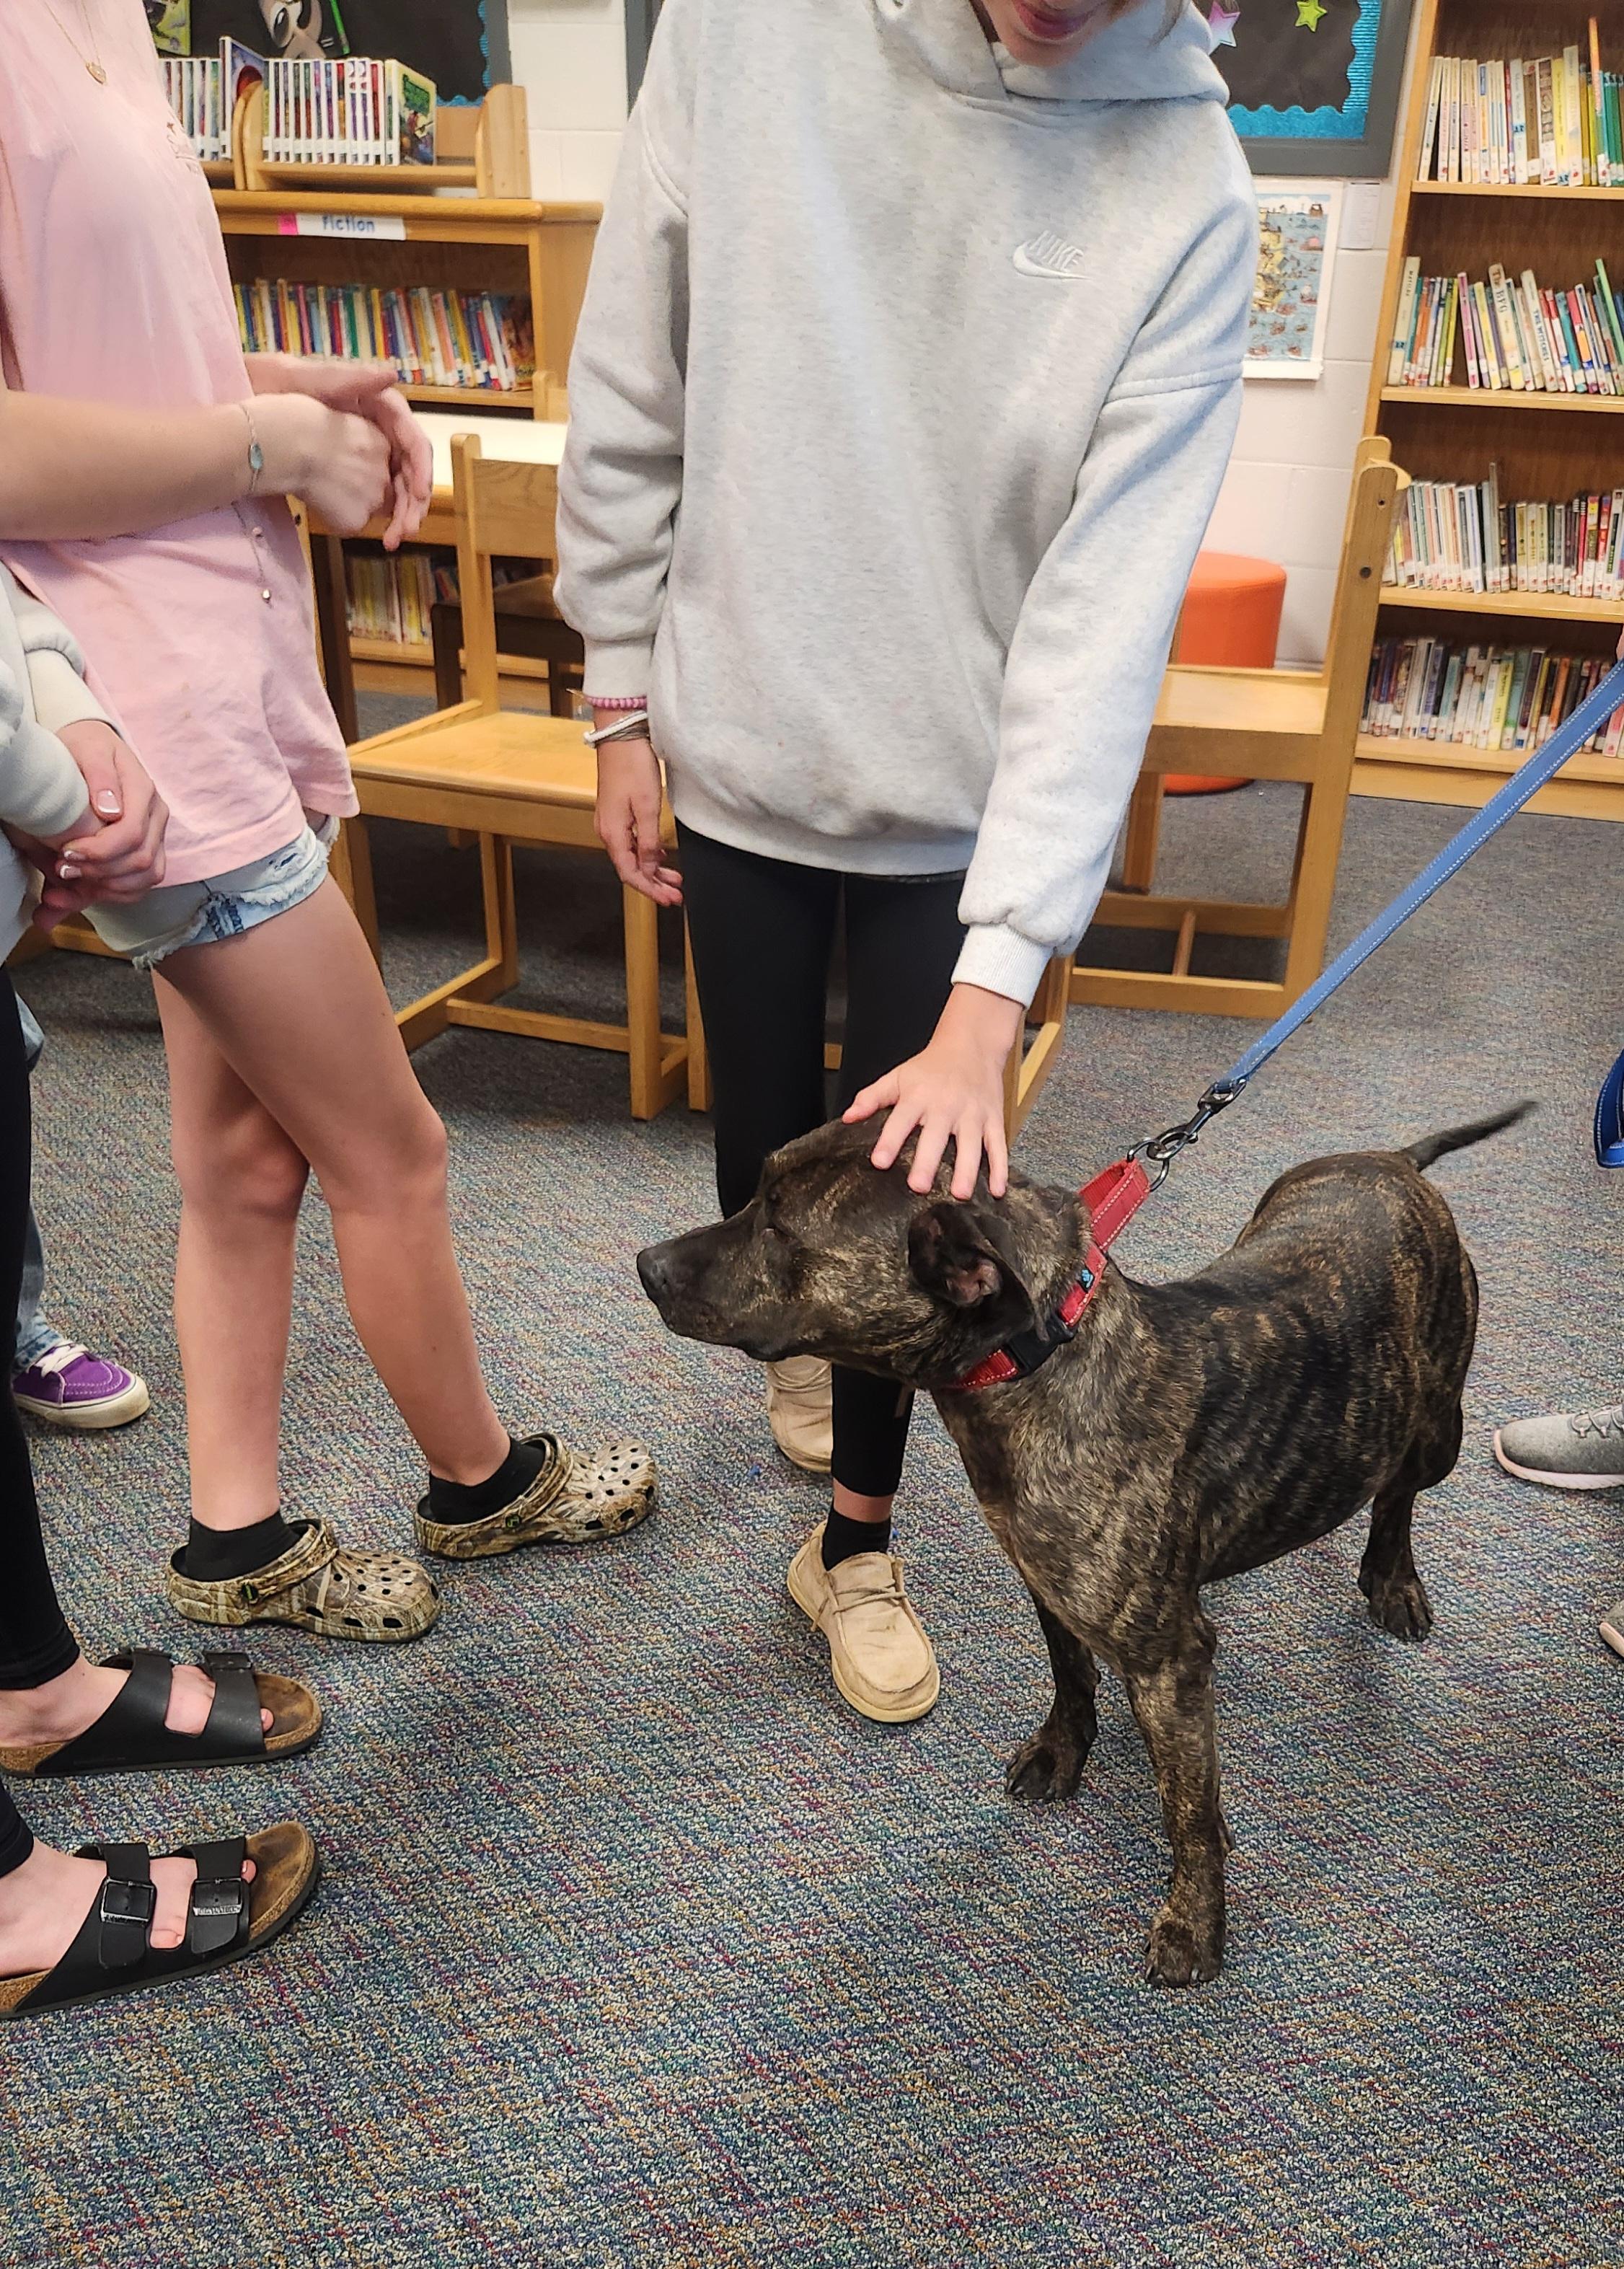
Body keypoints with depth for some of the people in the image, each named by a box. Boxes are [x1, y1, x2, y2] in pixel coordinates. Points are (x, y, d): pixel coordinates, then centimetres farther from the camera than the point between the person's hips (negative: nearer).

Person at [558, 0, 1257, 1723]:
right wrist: (623, 698, 2)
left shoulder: (1184, 189, -14)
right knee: (763, 1146, 15)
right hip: (739, 750, 2)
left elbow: (1107, 610, -20)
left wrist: (992, 1000, -25)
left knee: (906, 1180, 4)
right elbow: (630, 388, 0)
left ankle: (853, 1546, 29)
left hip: (961, 799, -1)